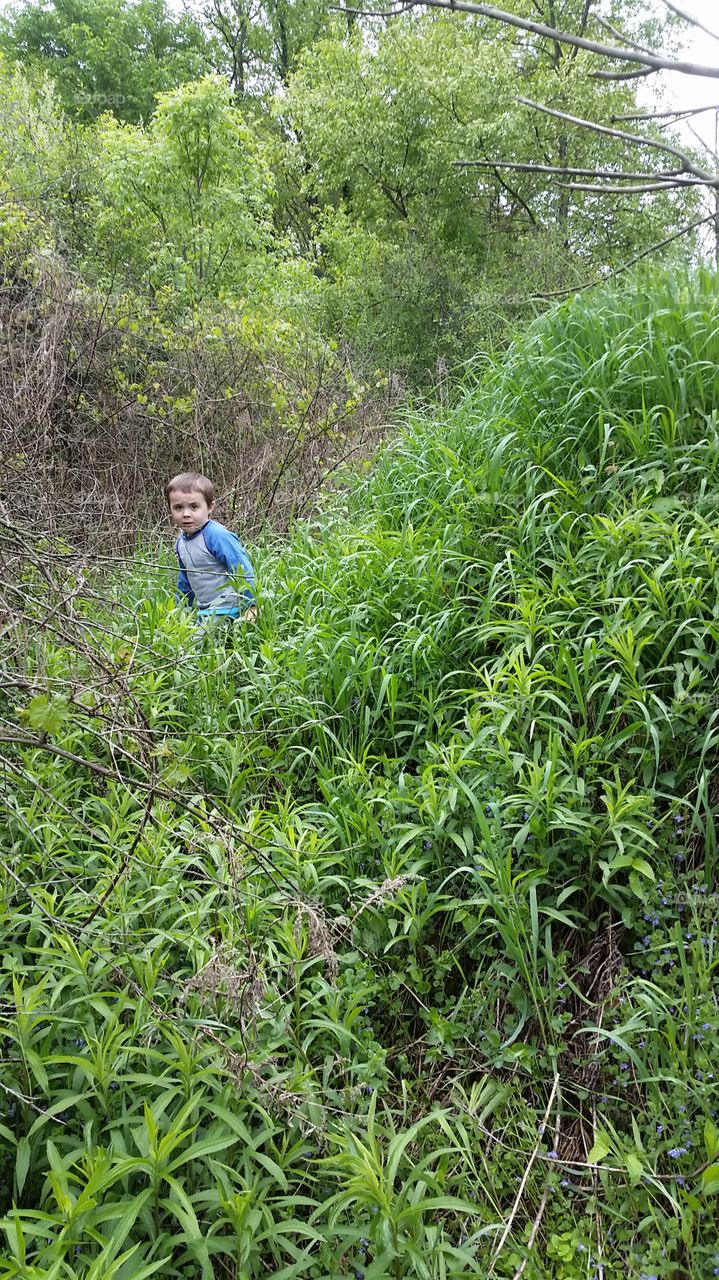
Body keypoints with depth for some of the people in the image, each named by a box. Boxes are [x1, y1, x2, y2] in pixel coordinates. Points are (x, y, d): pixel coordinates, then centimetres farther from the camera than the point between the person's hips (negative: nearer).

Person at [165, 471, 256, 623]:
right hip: (203, 612, 9)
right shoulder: (181, 542, 8)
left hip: (226, 611, -8)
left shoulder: (217, 536, -20)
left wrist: (250, 605, -19)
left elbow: (242, 571, -19)